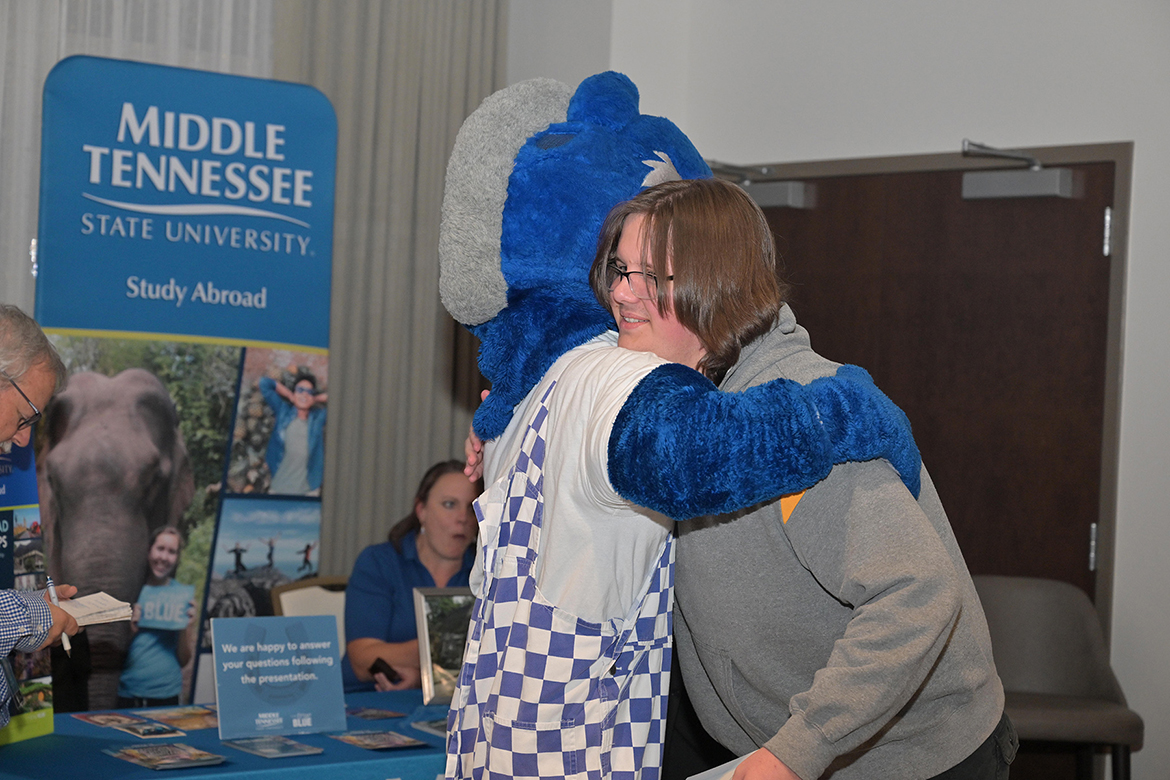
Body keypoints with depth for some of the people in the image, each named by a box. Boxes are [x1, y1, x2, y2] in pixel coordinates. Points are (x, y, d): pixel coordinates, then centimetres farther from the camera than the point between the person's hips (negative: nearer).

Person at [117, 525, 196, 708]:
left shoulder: (183, 595, 5)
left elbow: (183, 660, 5)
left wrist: (186, 629, -11)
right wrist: (129, 630, -10)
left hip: (166, 694, 0)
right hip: (126, 694, 0)